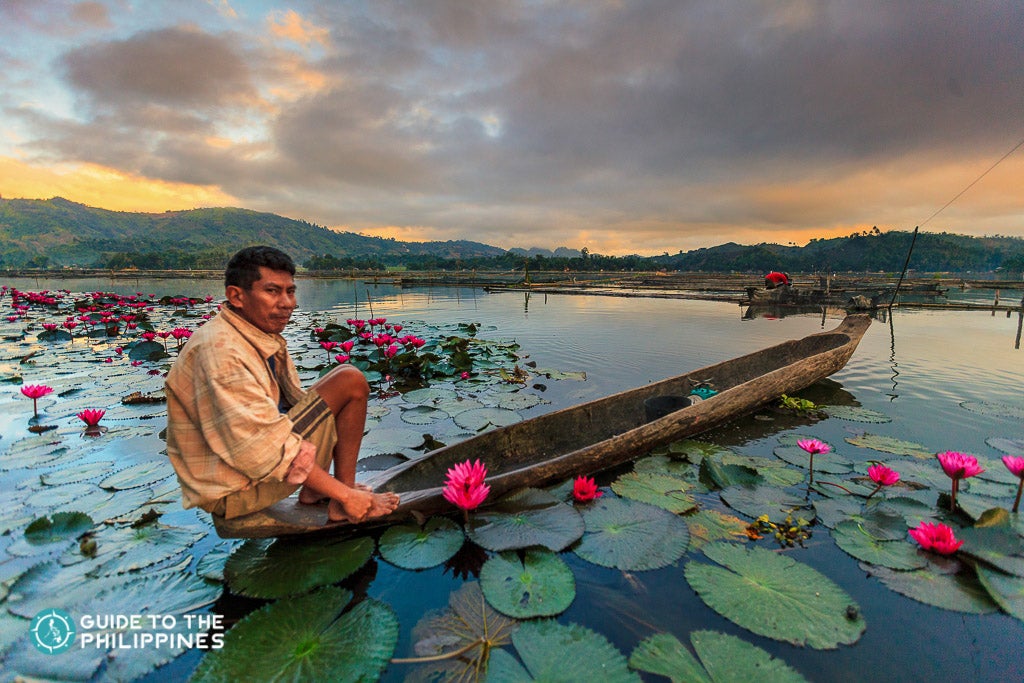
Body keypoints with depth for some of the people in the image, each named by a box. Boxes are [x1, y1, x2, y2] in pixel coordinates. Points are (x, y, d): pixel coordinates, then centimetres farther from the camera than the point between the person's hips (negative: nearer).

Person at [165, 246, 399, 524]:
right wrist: (345, 495, -23)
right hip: (234, 490, -9)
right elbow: (264, 448, -28)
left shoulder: (264, 339, 5)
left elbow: (292, 401, 12)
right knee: (352, 383, -15)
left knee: (346, 378, 11)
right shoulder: (219, 351, -24)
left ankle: (313, 488, 7)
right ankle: (342, 502, -5)